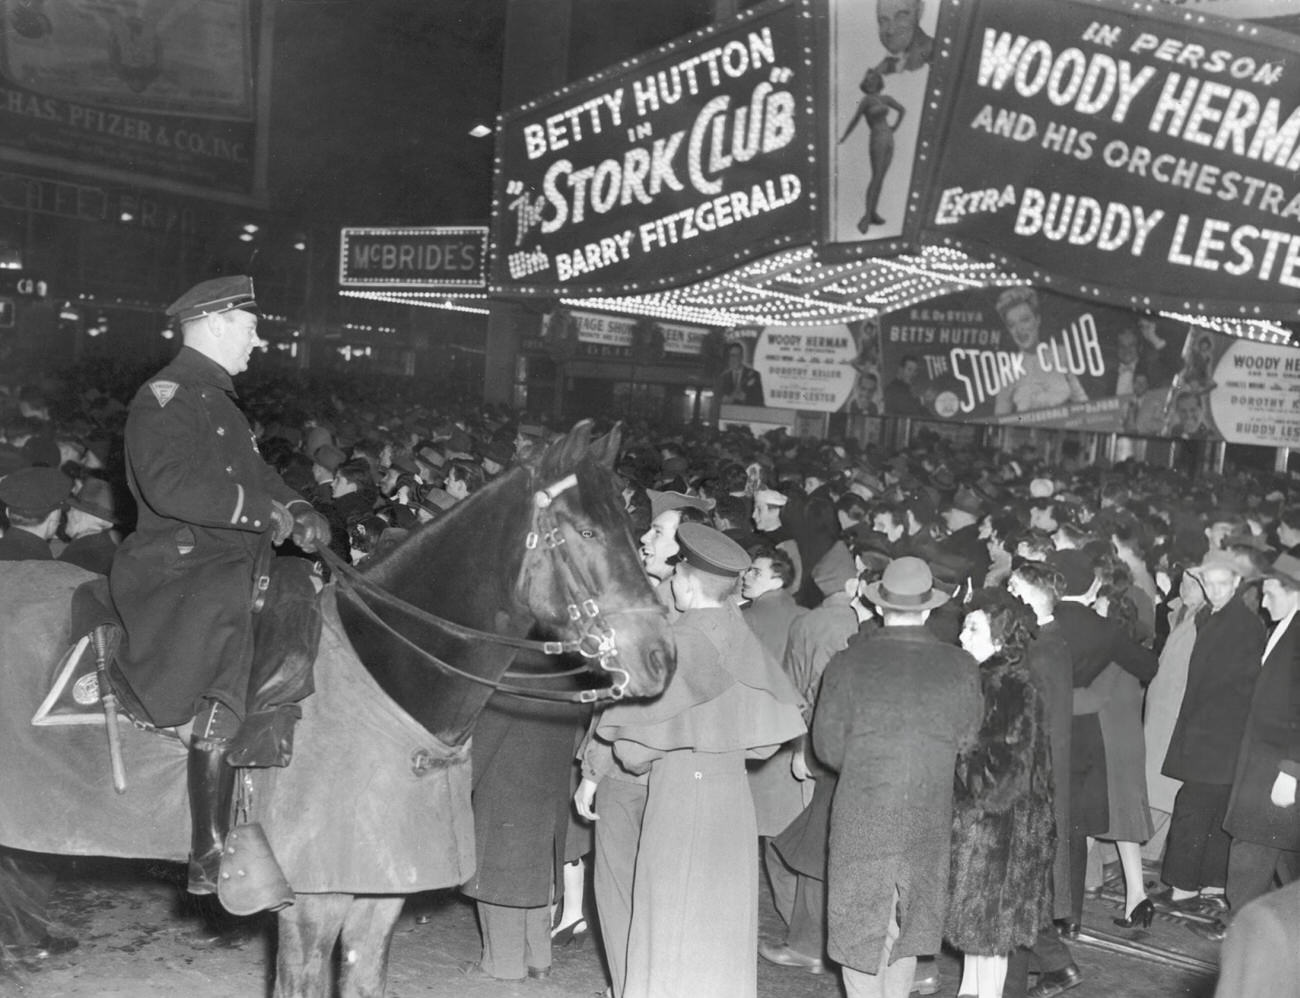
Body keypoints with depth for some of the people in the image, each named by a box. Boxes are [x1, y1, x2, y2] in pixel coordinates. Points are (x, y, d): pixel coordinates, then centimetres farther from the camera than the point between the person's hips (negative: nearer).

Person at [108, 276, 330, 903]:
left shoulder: (217, 400, 23)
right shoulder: (164, 398, -8)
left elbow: (254, 475, 27)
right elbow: (170, 486, -23)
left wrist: (294, 510, 6)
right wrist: (262, 513, -19)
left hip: (238, 565, 10)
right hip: (177, 570, -10)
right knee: (224, 693, -21)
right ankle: (211, 857, -14)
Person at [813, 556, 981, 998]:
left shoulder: (846, 664, -9)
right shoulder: (962, 668, -5)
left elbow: (828, 746, -3)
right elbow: (967, 744, 2)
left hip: (861, 816, -2)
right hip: (931, 819, 2)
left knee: (861, 930, 9)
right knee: (908, 926, 19)